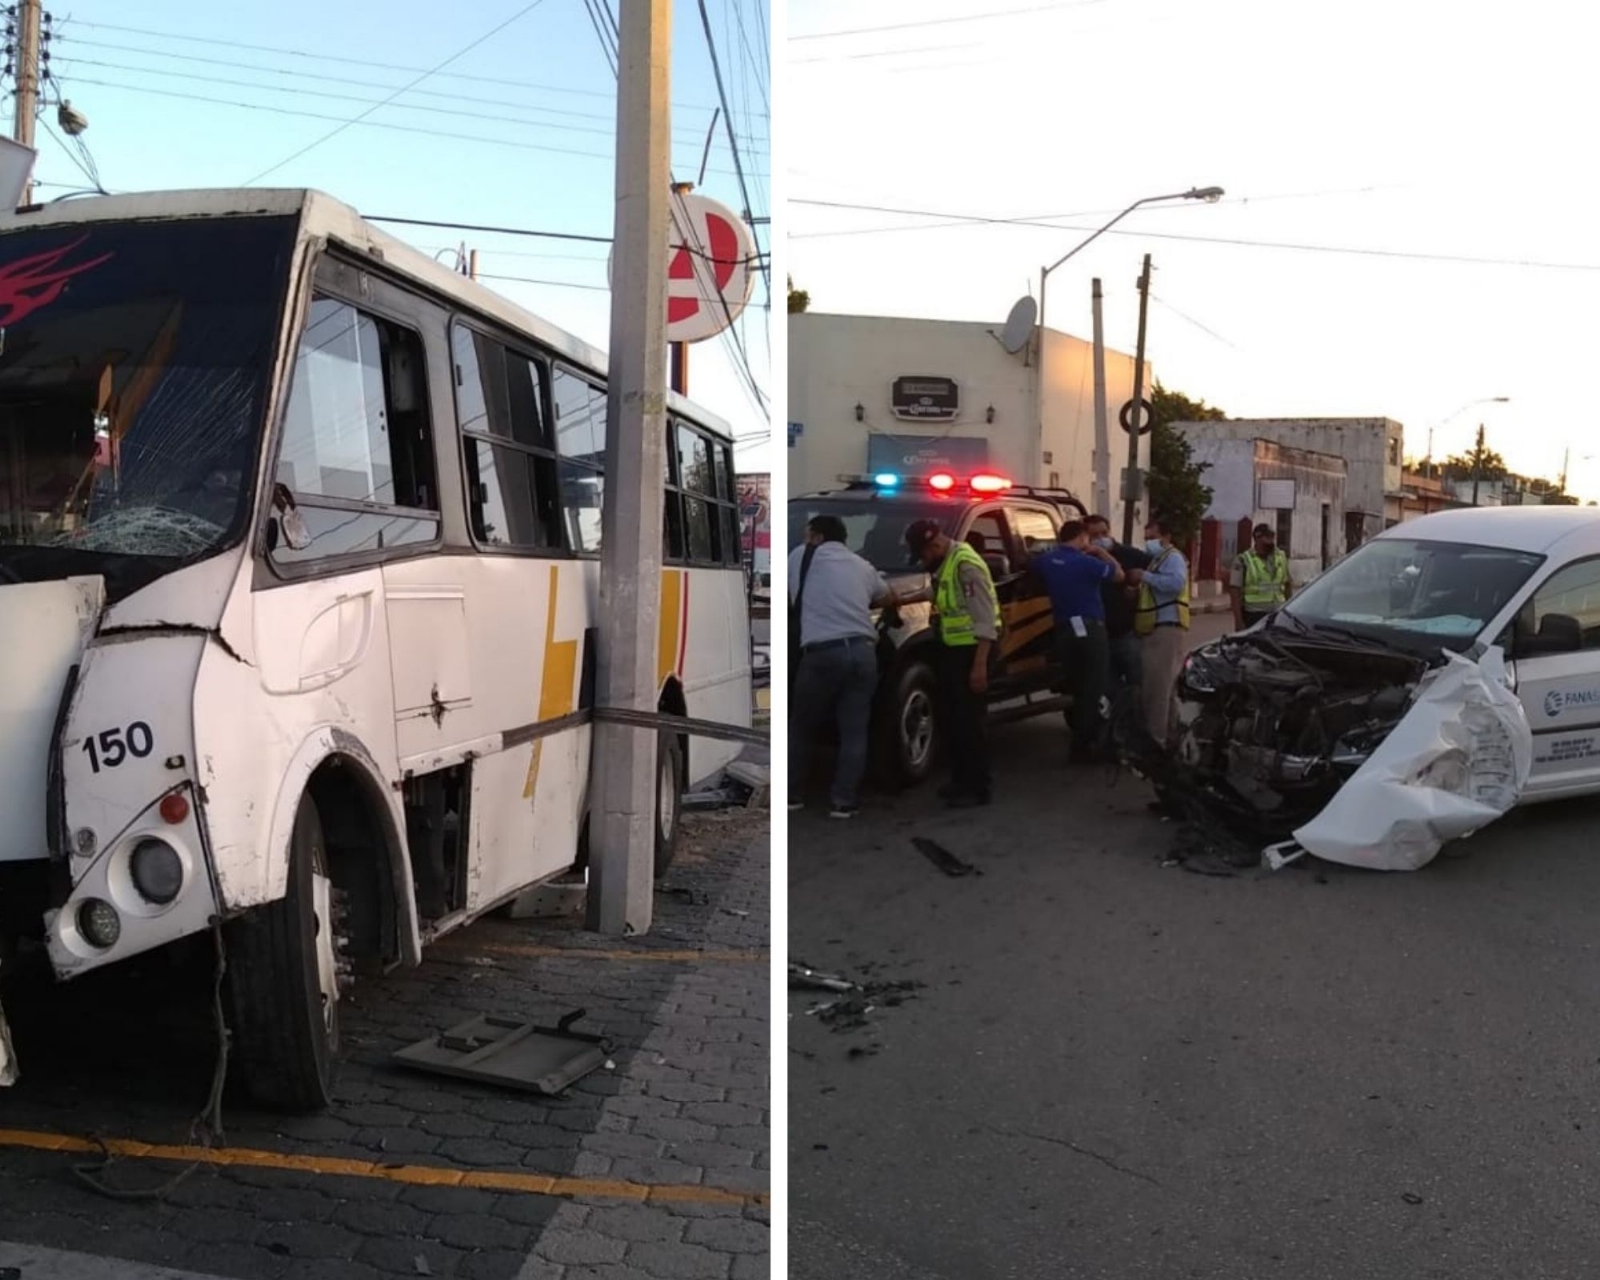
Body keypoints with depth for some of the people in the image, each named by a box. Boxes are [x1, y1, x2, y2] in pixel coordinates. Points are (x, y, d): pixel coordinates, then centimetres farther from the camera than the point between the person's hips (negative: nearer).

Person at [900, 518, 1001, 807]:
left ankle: (978, 787, 5)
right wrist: (904, 599, 23)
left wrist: (980, 665, -26)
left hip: (971, 648, -10)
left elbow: (985, 620, -24)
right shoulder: (945, 563, 8)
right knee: (951, 716, 16)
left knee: (969, 720, -4)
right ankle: (961, 779, 27)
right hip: (952, 646, 10)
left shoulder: (966, 564, -22)